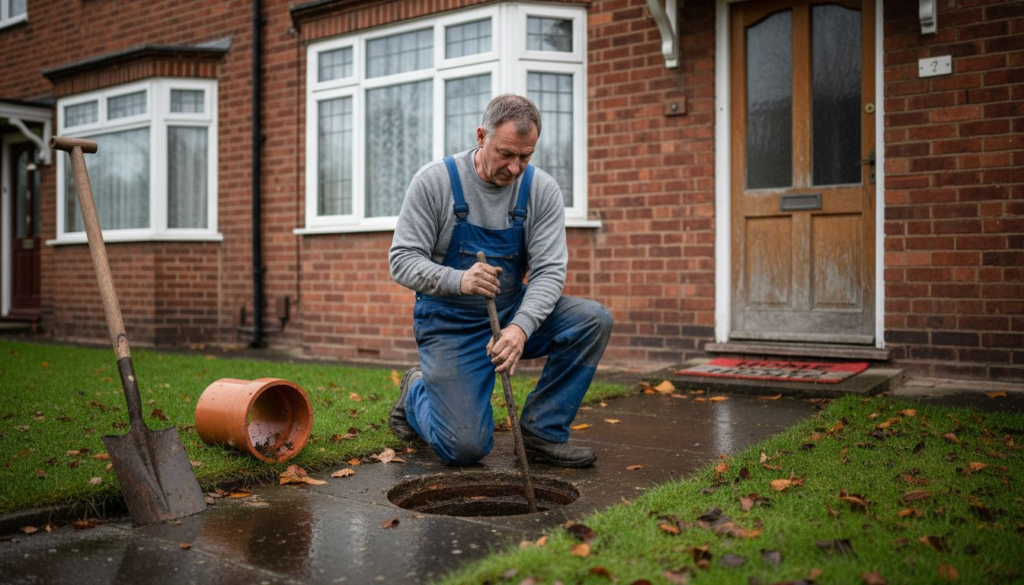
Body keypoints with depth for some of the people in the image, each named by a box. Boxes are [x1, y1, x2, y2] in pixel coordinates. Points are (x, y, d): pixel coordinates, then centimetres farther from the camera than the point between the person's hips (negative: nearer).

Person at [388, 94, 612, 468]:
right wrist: (458, 280, -35)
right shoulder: (435, 181, -13)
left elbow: (549, 269, -13)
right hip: (449, 322, -3)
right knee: (464, 448, -13)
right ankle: (416, 394, 22)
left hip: (512, 312, 4)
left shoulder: (542, 190, -7)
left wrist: (521, 327, -32)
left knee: (594, 320, -20)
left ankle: (542, 432, -8)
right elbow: (402, 261, -15)